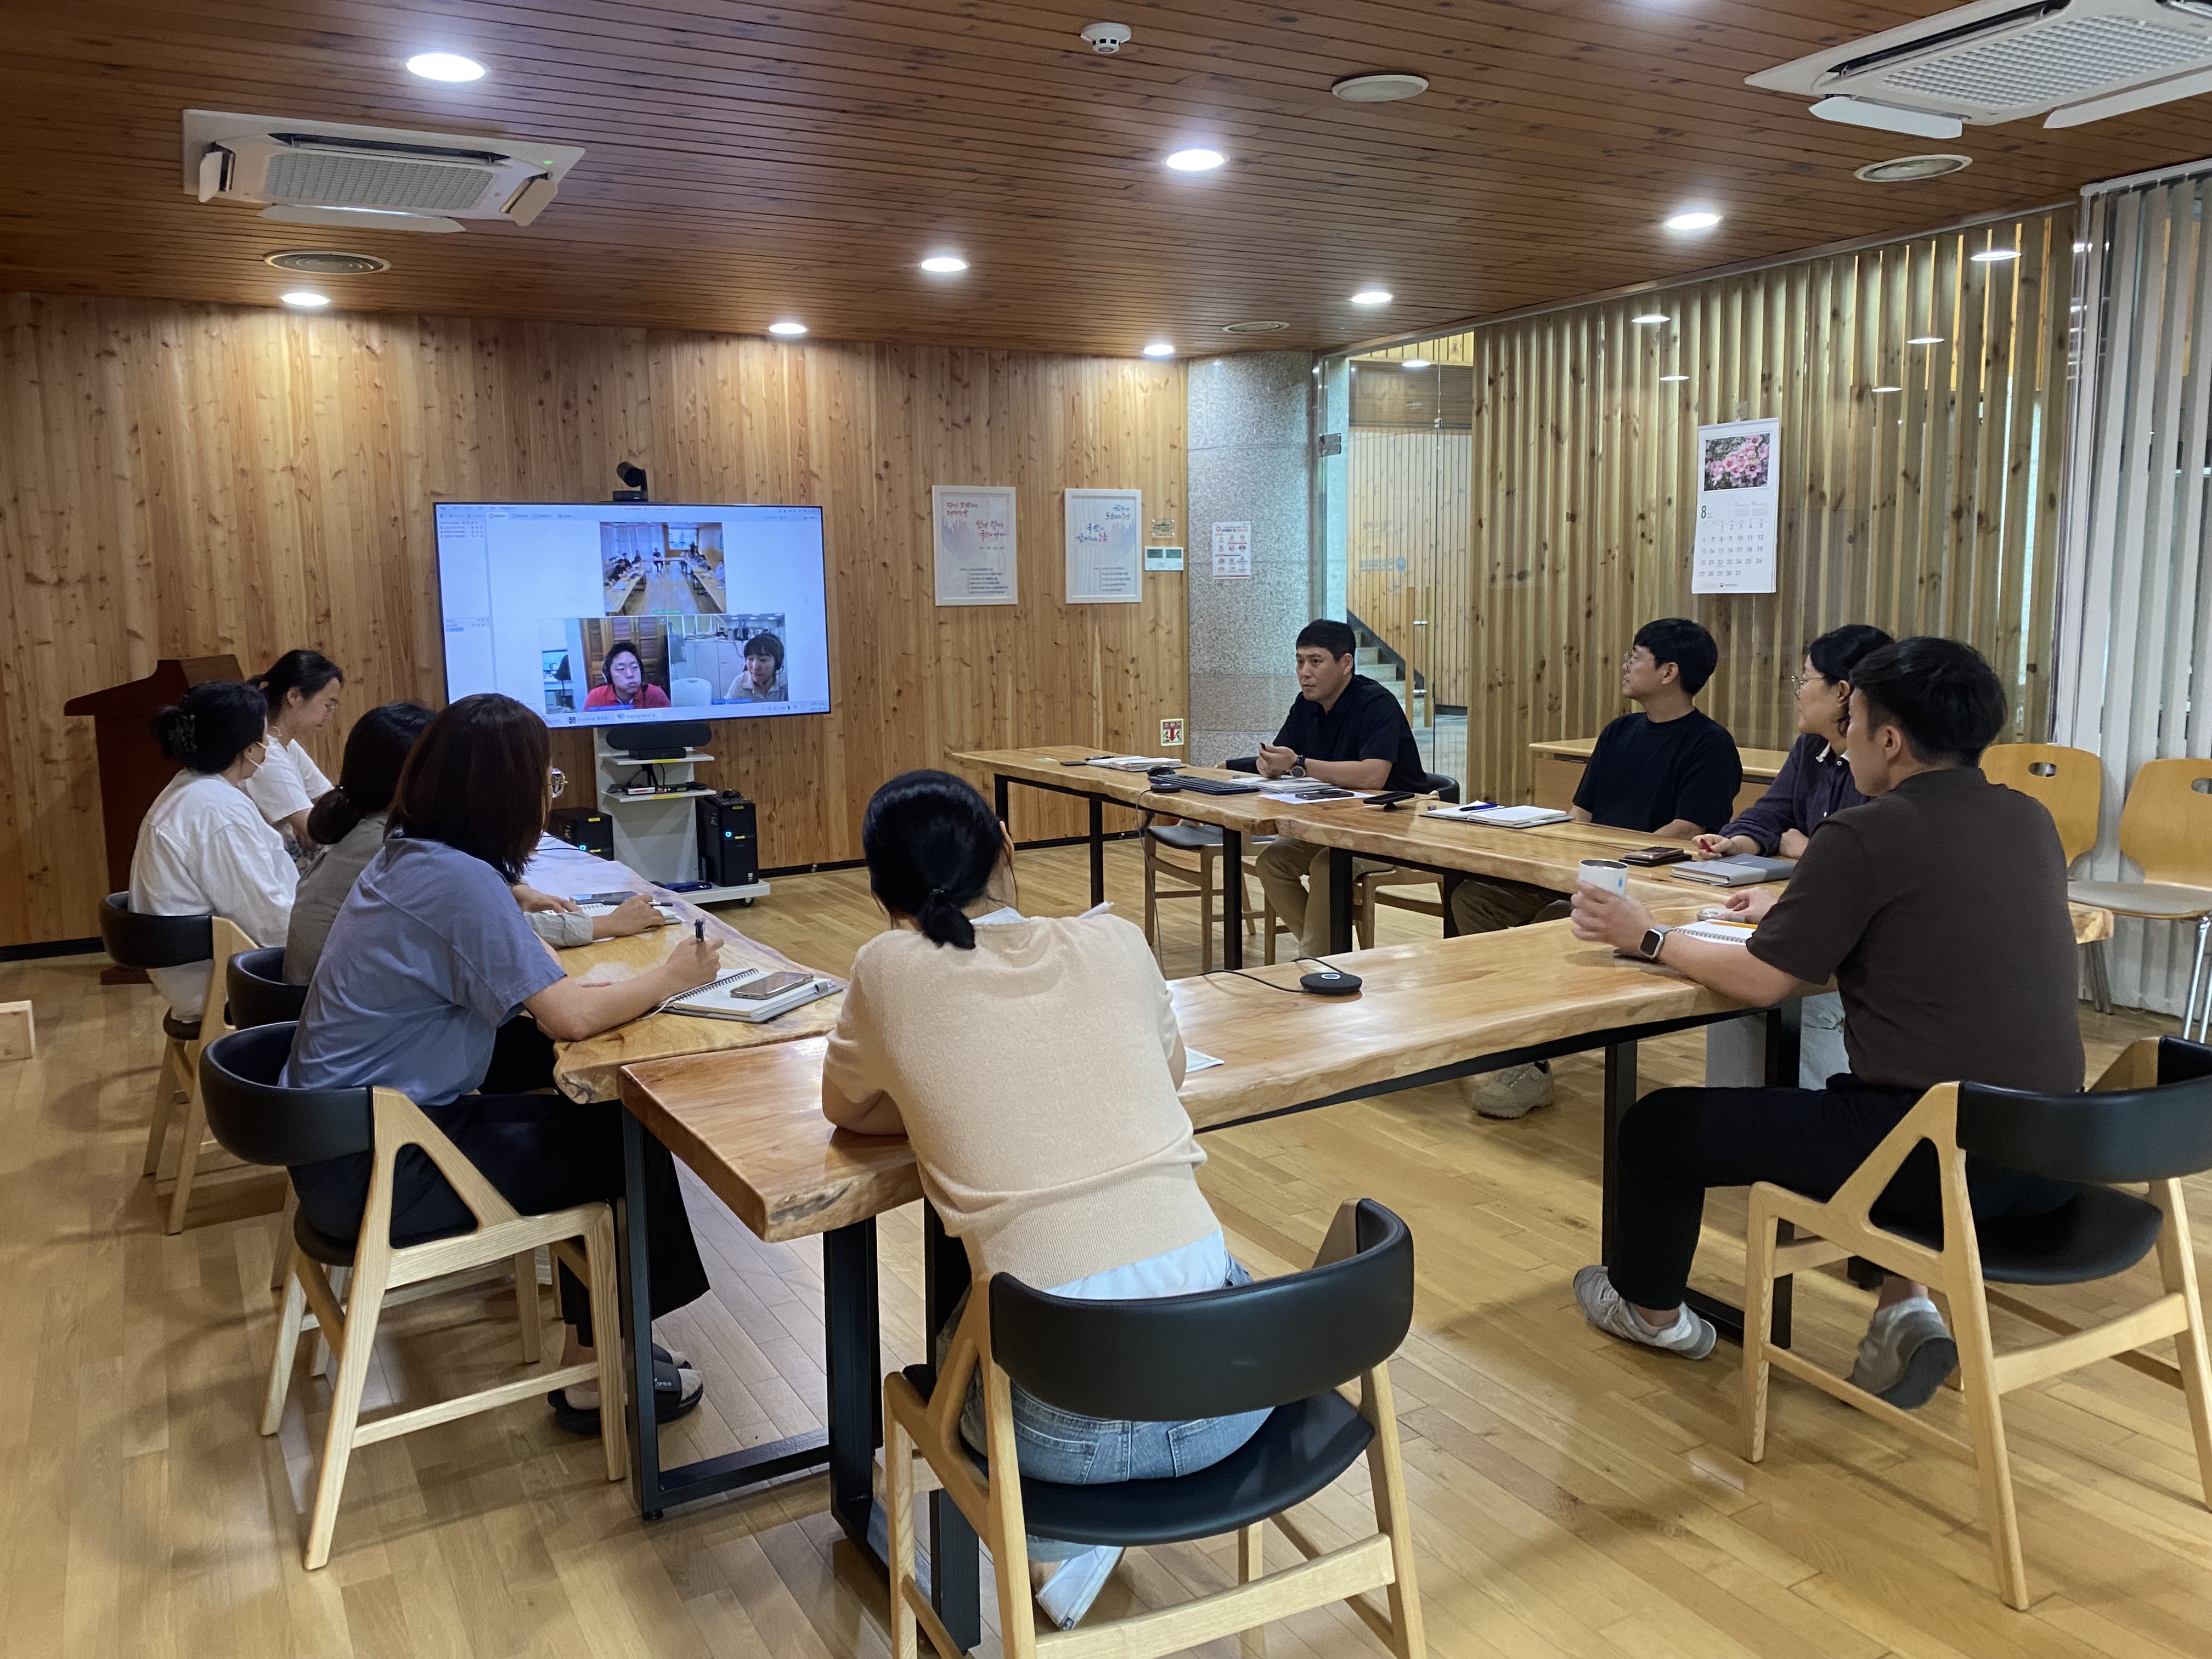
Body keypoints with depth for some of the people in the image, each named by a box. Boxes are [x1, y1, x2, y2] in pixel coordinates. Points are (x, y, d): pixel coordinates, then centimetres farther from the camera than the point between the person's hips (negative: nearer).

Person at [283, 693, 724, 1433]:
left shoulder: (409, 855, 5)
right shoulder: (458, 881, -24)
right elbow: (571, 1017, -23)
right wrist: (670, 977, -11)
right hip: (376, 1174, -9)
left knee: (585, 1117, 13)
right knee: (629, 1143, -2)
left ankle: (592, 1350, 19)